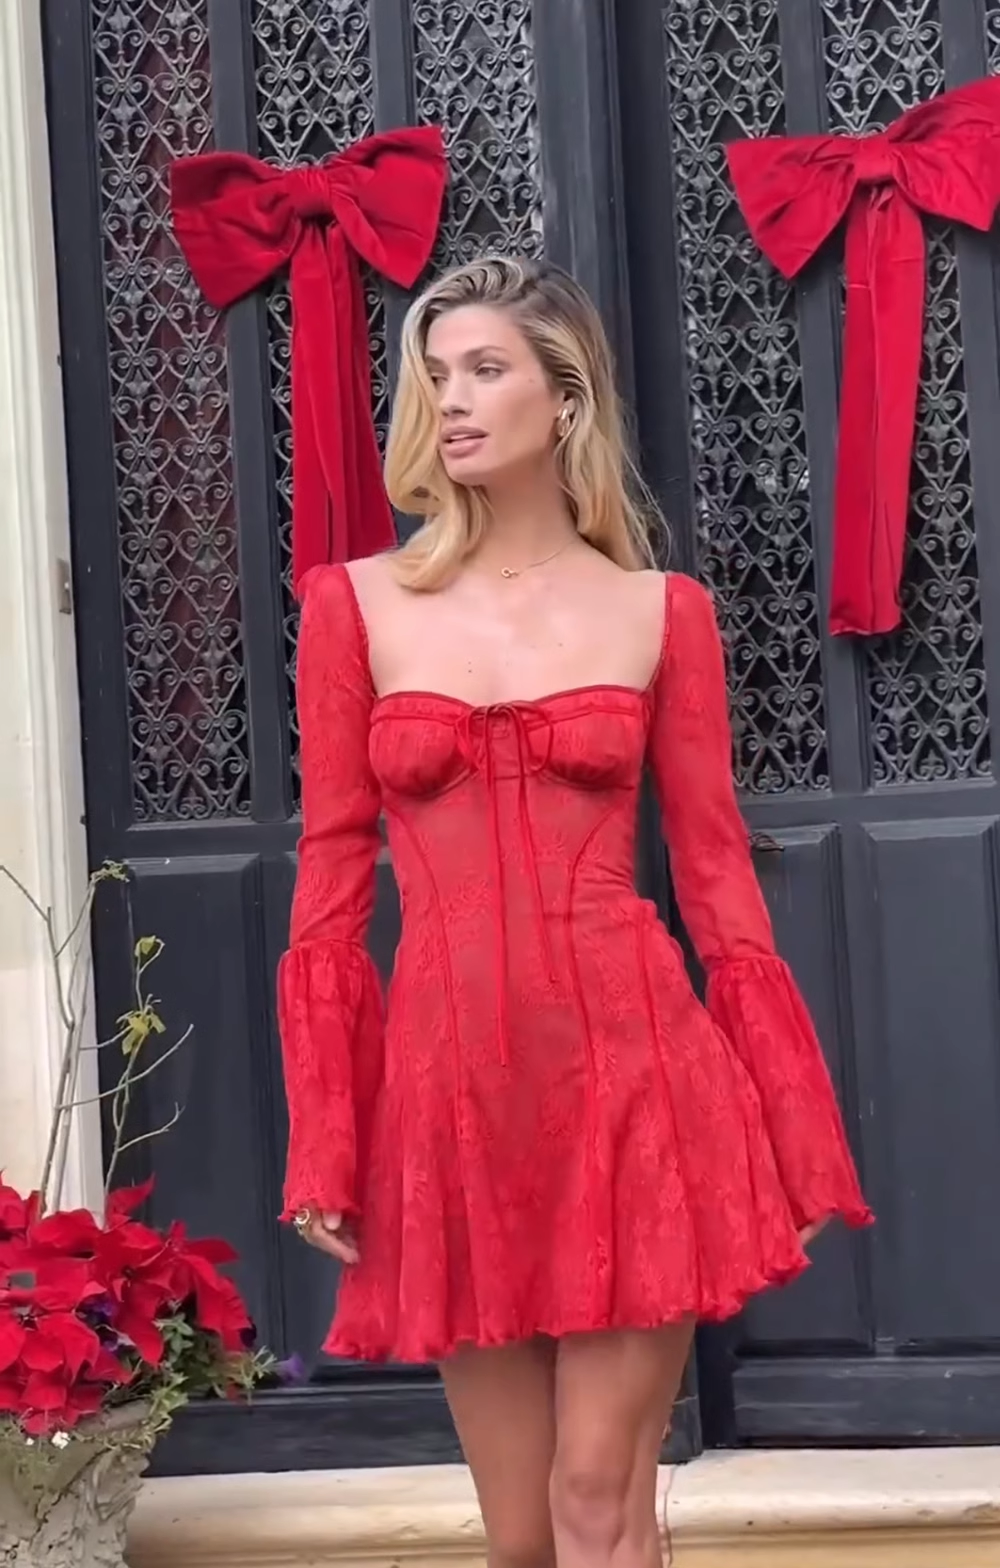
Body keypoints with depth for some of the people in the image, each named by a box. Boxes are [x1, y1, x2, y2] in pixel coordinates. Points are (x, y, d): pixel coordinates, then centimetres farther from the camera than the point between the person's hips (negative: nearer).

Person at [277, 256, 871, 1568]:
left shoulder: (661, 610, 5)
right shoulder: (356, 604, 5)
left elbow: (714, 868, 4)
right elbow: (332, 871, 4)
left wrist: (786, 1131, 1)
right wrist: (321, 1136, -1)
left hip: (634, 1064, -1)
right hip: (448, 1074, 1)